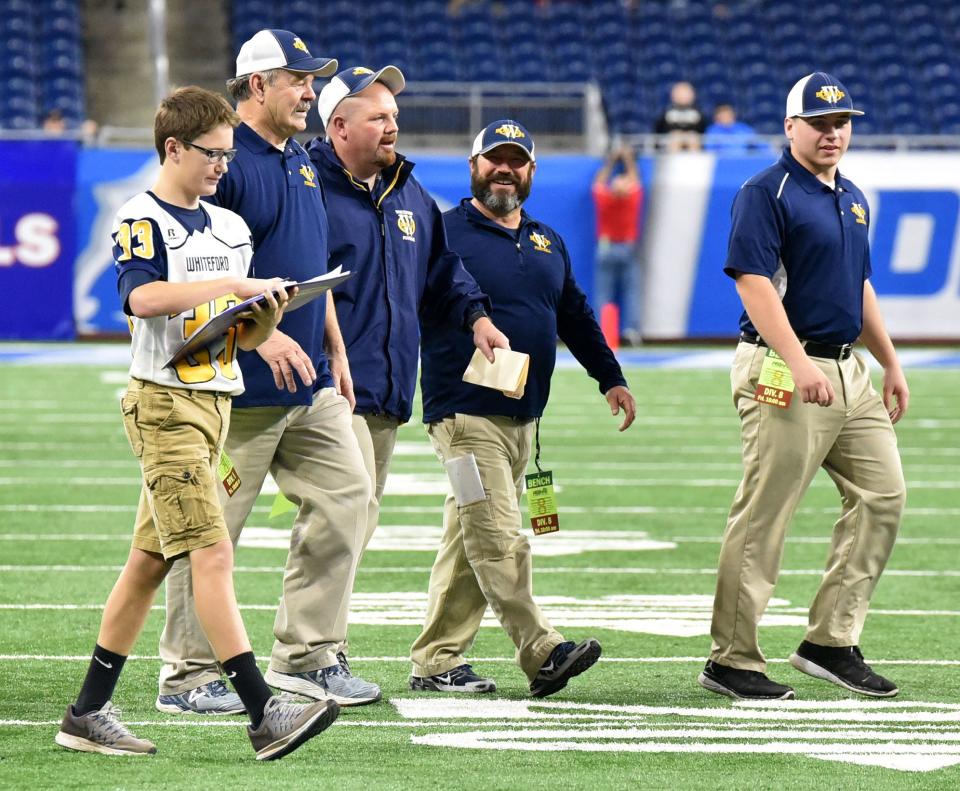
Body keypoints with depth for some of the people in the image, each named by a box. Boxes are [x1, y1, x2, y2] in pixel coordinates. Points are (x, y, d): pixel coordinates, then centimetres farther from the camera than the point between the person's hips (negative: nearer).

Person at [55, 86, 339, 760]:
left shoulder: (230, 228, 17)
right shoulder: (142, 220, -8)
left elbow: (242, 337, 19)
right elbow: (143, 297, -27)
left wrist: (268, 314, -3)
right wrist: (234, 284, -26)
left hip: (215, 402, 8)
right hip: (165, 401, -8)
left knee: (149, 563, 10)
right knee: (212, 555, -14)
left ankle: (88, 714, 15)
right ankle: (264, 714, -20)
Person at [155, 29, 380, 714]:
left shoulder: (301, 163, 17)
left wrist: (336, 353, 20)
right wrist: (264, 332, -22)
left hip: (311, 386, 9)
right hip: (238, 388, -9)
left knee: (345, 498, 5)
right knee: (211, 527, -3)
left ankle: (307, 657, 12)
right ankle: (188, 676, 4)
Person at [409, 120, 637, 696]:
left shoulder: (548, 244, 19)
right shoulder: (444, 233, -3)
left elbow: (577, 316, 28)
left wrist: (611, 378, 24)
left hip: (525, 417, 7)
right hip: (467, 411, -7)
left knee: (469, 541, 8)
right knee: (500, 539, -12)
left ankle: (438, 660, 11)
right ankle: (543, 653, -16)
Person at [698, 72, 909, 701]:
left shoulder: (852, 198, 18)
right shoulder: (767, 194, -9)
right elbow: (754, 282, -18)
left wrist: (891, 363, 23)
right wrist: (798, 362, -27)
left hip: (849, 371, 9)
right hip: (784, 373, -9)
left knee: (882, 496, 6)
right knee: (763, 519, -7)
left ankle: (832, 643, 12)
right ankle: (732, 661, -2)